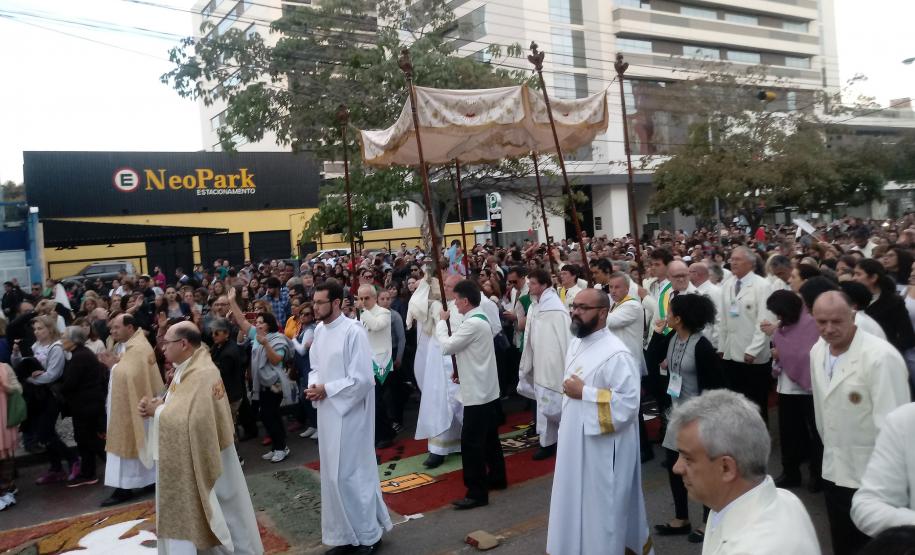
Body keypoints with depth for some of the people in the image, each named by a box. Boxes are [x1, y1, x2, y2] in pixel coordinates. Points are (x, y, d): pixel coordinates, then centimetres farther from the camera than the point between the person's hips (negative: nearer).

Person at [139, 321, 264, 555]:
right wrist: (157, 405, -6)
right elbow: (179, 407, 14)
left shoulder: (203, 374, -23)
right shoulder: (186, 369, 8)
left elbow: (191, 418, -31)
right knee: (183, 517, 17)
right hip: (185, 460, 10)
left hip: (200, 461, -10)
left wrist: (158, 410, -17)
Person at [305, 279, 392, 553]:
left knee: (350, 474, 0)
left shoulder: (353, 331, -18)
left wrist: (326, 390, -16)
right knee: (334, 474, 15)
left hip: (349, 413, -8)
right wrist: (313, 386, -4)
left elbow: (363, 379, -20)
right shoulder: (319, 330, 5)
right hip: (328, 413, 8)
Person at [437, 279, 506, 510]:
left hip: (477, 392, -10)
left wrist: (442, 322, -5)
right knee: (489, 437, 19)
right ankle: (497, 478, 31)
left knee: (471, 442, -6)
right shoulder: (480, 318, 11)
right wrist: (461, 369, 9)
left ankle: (477, 492, 0)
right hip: (486, 389, 10)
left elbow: (446, 347, -18)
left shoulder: (472, 323, -21)